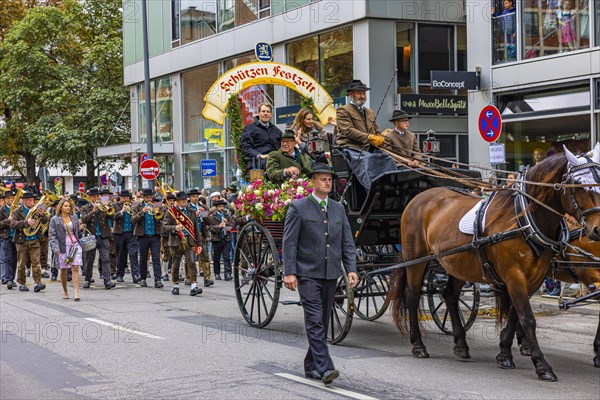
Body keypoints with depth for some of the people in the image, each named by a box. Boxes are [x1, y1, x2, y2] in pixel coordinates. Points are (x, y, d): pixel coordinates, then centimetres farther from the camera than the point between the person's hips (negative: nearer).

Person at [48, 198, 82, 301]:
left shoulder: (74, 217, 11)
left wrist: (80, 229, 3)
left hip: (75, 245, 2)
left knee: (75, 268, -9)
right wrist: (55, 248, -13)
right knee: (63, 269, 7)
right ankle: (65, 290, 26)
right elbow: (52, 235, -3)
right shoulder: (55, 220, 1)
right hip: (63, 246, -1)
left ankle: (76, 292, -14)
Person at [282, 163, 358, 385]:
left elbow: (347, 242, 11)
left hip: (330, 274, 6)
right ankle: (324, 368, -17)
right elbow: (289, 242, -6)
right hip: (308, 273, -6)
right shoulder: (298, 208, -4)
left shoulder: (338, 209, 12)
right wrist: (289, 272, -13)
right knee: (315, 322, -12)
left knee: (323, 323, 10)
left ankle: (311, 366, 21)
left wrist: (351, 269, 0)